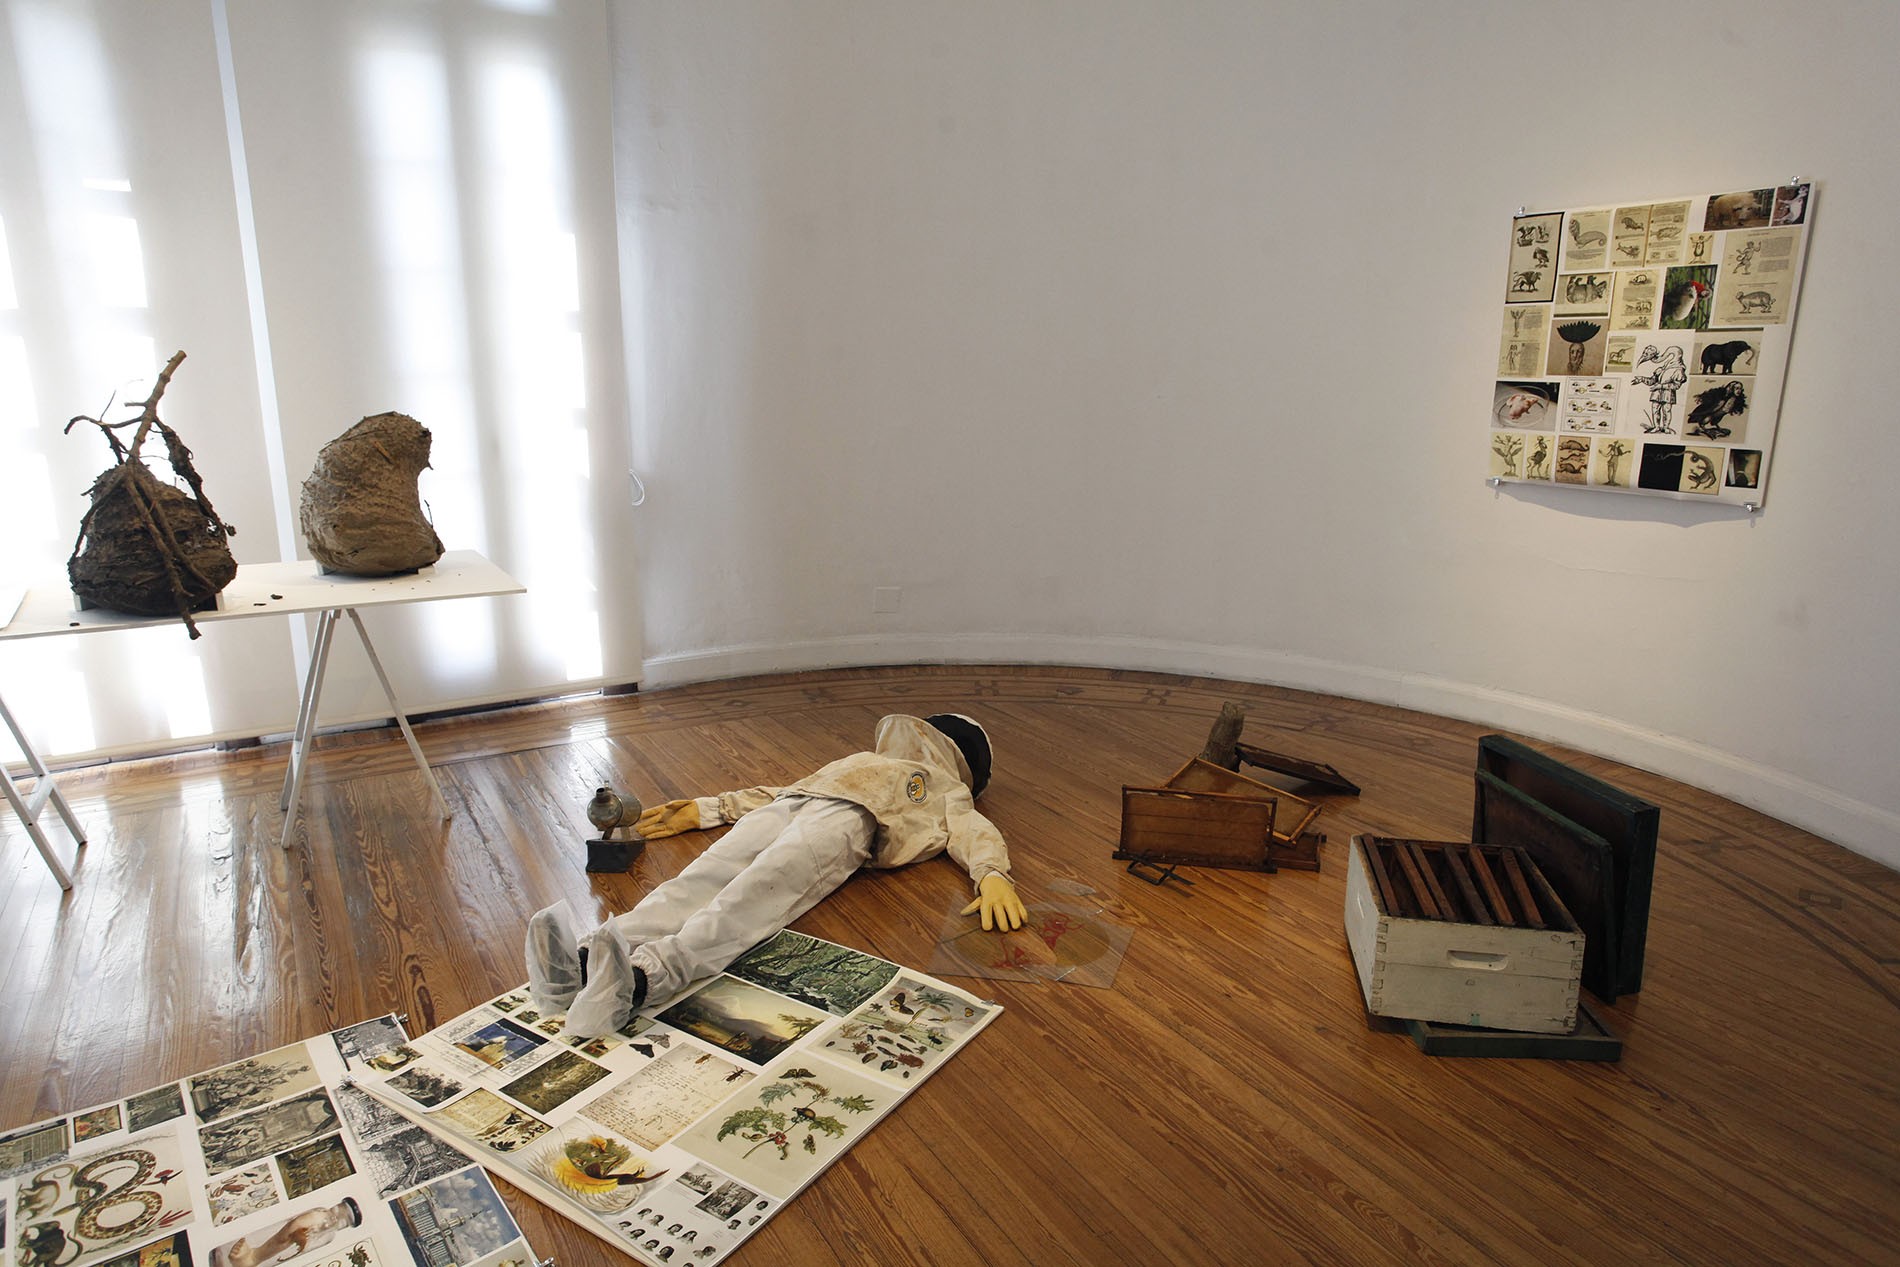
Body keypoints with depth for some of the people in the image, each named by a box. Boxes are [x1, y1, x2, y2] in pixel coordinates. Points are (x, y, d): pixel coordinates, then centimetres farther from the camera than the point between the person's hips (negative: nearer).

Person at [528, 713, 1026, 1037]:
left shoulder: (946, 792, 32)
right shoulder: (858, 763, 47)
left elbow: (974, 832, 9)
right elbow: (779, 791, 38)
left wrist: (992, 874, -15)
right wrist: (704, 809, 28)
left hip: (848, 818, -4)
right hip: (787, 804, 4)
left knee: (762, 887, -35)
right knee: (705, 875, -27)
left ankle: (642, 976, -59)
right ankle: (582, 962, -49)